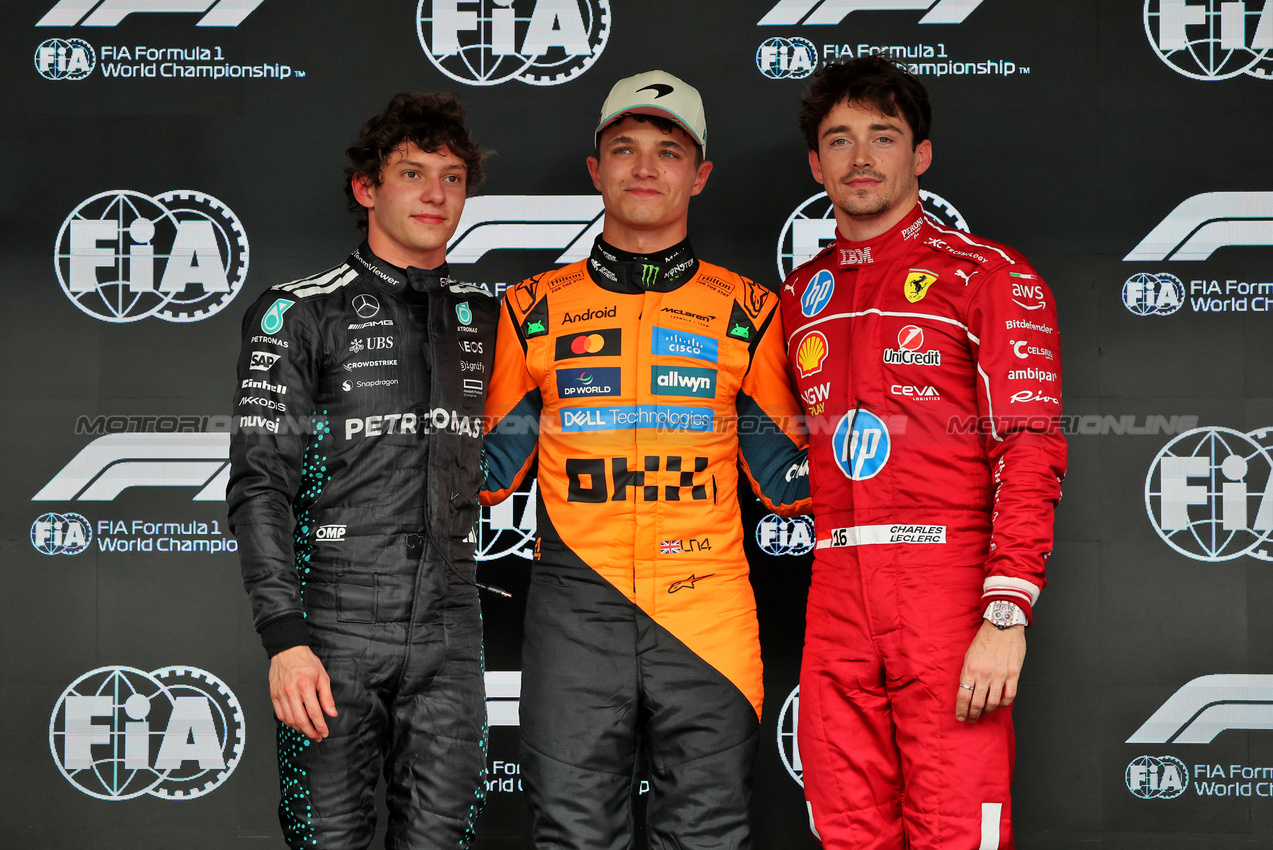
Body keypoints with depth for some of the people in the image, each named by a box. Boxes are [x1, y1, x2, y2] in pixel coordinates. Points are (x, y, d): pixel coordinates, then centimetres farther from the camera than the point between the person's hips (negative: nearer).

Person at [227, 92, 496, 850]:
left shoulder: (485, 319, 13)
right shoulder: (299, 314, 0)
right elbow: (261, 485, -7)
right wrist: (284, 636, -16)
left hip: (449, 631, 4)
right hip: (336, 624, -3)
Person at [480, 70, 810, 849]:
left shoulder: (747, 312, 10)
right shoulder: (535, 309, 11)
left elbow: (783, 478, 12)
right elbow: (492, 470, 15)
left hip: (706, 608, 0)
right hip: (577, 606, 0)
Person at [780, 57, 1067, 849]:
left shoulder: (989, 276, -1)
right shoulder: (803, 295, 17)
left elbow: (1031, 450, -8)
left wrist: (1007, 613, -17)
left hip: (950, 585, -5)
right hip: (837, 593, 5)